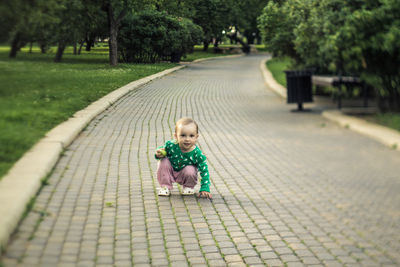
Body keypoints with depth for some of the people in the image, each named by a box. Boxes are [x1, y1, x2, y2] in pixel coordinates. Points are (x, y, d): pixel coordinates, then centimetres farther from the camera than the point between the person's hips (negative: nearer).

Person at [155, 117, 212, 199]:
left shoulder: (198, 154, -28)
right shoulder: (171, 145, -26)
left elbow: (204, 172, -22)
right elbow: (160, 149, -6)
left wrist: (205, 189, -28)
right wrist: (159, 154, -31)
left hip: (183, 175, -1)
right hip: (170, 172, 2)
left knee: (190, 171, -31)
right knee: (164, 162, -24)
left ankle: (189, 187, 4)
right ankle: (165, 187, -5)